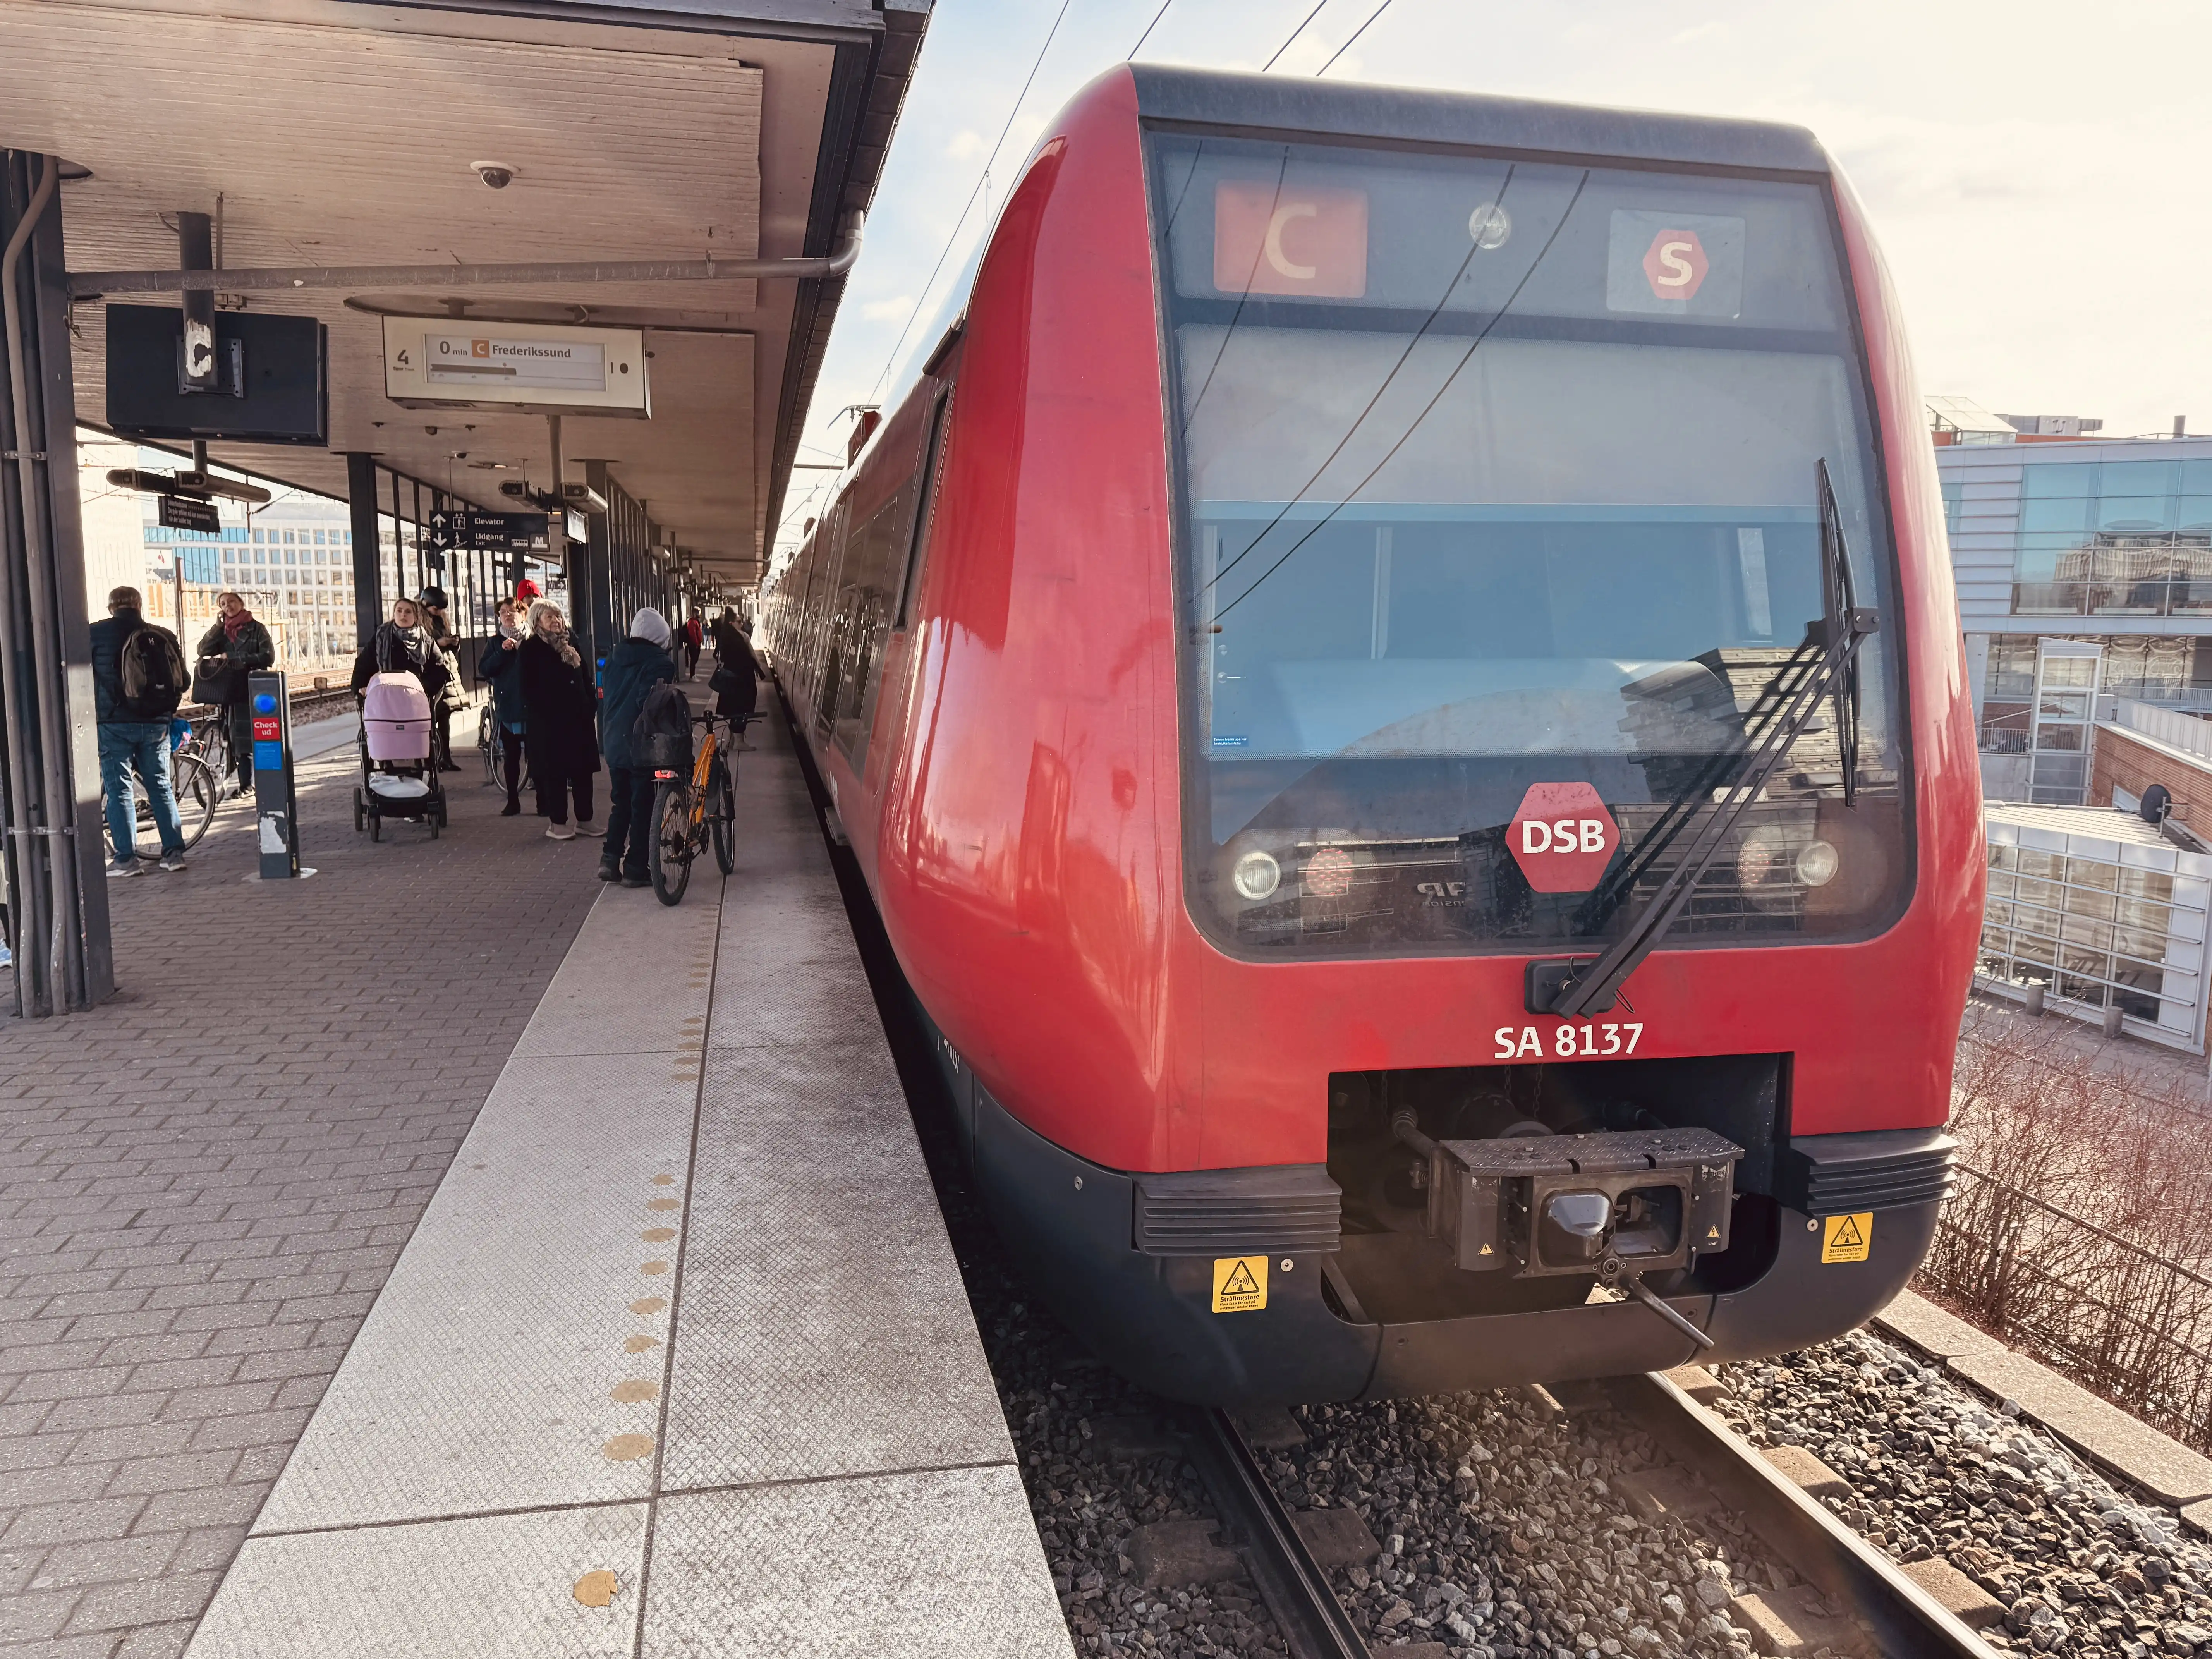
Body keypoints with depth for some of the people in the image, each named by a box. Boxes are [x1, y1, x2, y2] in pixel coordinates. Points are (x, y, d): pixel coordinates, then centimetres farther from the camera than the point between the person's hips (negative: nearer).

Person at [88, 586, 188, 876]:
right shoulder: (163, 635, 4)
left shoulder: (95, 633, -3)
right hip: (155, 722, 3)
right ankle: (174, 852, 8)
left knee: (119, 789, 1)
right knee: (160, 786, 10)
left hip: (114, 723, -3)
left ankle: (126, 858, -1)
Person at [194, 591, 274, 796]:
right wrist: (218, 625, -4)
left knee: (258, 739, -6)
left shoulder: (256, 629, 3)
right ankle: (245, 785, 7)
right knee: (238, 740, 3)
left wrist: (233, 659, -12)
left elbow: (268, 657, -9)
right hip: (231, 692, 4)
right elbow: (204, 651, 0)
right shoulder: (222, 631, 14)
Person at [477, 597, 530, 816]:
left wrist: (521, 648, -15)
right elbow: (483, 670, -1)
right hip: (506, 707, 2)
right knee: (511, 756, 7)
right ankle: (513, 802, 14)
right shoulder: (496, 643, 10)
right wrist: (502, 652, -12)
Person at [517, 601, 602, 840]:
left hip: (579, 717, 6)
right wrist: (541, 713, -16)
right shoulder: (530, 649, -3)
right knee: (555, 772, -2)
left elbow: (586, 676, 15)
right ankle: (556, 823, 6)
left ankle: (585, 820, 15)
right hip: (548, 722, -6)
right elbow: (528, 687, -9)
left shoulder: (571, 644, 15)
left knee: (583, 769, 7)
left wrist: (591, 706, 4)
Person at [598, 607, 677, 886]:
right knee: (643, 808, 2)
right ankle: (635, 870, 4)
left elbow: (604, 699, 14)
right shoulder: (659, 663, -13)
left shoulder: (614, 658, 9)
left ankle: (610, 859, 10)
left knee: (620, 804, 18)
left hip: (613, 745, 7)